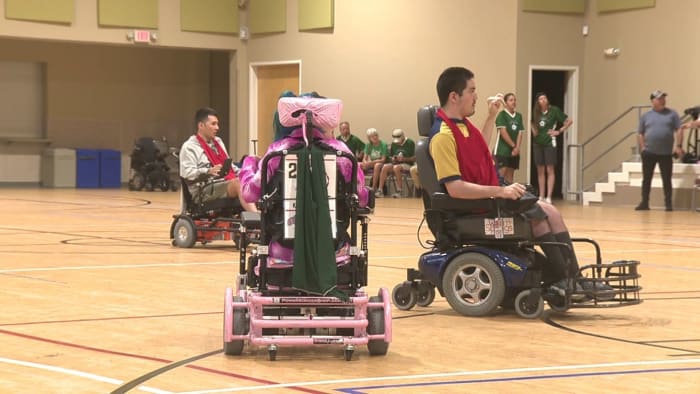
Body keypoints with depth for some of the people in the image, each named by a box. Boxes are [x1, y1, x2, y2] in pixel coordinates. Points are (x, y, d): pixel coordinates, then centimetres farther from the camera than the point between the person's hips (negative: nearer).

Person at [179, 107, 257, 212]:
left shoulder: (218, 142, 27)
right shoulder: (190, 147, 0)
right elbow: (187, 172, -12)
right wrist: (209, 171, -27)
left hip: (226, 183, 8)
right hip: (205, 190, -8)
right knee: (238, 183, -35)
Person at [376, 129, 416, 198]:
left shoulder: (410, 143, -5)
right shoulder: (394, 144, 12)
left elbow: (414, 158, -7)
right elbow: (390, 156, 21)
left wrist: (404, 159, -20)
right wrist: (393, 159, -3)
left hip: (407, 165, -5)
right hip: (395, 163, 5)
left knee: (396, 167, -37)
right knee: (385, 167, -25)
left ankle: (399, 191, -34)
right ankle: (379, 190, -30)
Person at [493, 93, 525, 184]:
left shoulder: (519, 116, 10)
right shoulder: (502, 115, -6)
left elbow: (520, 133, 6)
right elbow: (503, 132, -12)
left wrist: (517, 147, -7)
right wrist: (513, 145, -10)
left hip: (514, 151, 6)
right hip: (502, 150, -6)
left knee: (510, 176, 8)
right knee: (502, 174, -11)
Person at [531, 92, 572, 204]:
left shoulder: (554, 110, -7)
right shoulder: (536, 113, 8)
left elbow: (569, 121, -6)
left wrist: (559, 131, -7)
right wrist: (534, 132, 12)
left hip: (550, 143, -5)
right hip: (538, 143, 5)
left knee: (550, 170, -5)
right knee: (540, 171, 7)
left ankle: (549, 197, -8)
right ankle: (541, 197, 11)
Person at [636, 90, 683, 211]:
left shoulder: (672, 114, 5)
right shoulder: (646, 116, 7)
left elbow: (679, 130, 1)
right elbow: (640, 133, 11)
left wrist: (678, 146, -9)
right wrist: (643, 147, -1)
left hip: (666, 153, -1)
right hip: (649, 153, 1)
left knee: (666, 180, 2)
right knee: (646, 179, 4)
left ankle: (669, 204, 8)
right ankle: (644, 203, 12)